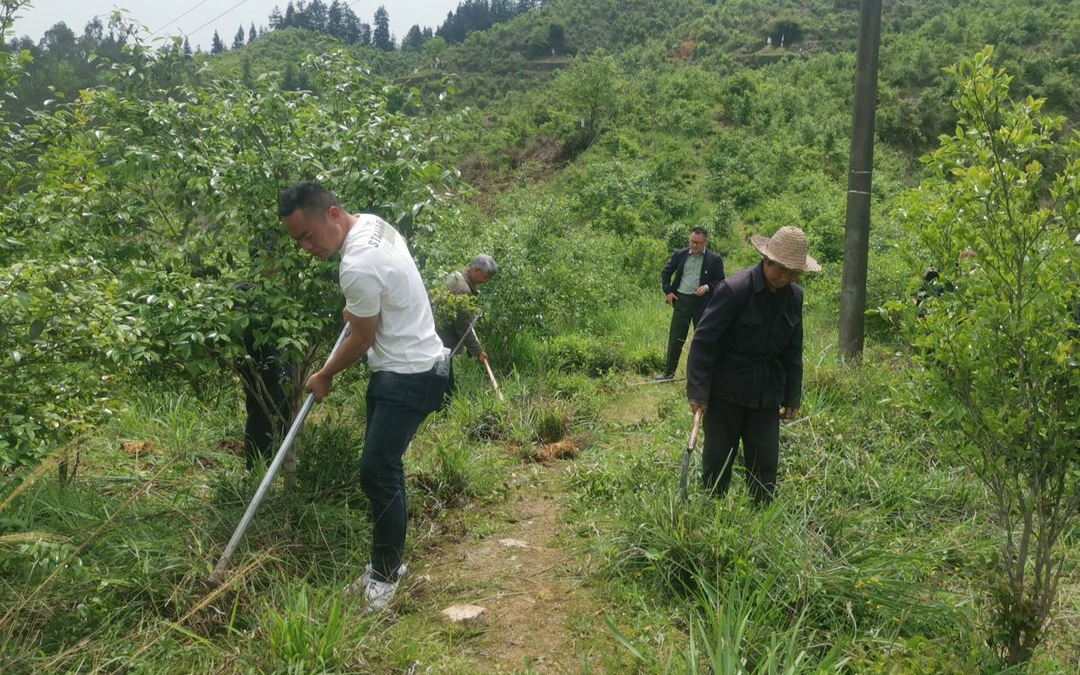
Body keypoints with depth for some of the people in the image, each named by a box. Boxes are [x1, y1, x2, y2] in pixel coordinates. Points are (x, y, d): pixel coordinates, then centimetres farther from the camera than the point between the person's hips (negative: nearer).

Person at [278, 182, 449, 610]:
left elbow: (362, 339, -15)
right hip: (399, 366, 11)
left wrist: (324, 377, 1)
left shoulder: (358, 266, -27)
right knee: (382, 467, 14)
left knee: (377, 471, -8)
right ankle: (388, 562, 26)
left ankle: (385, 575, 7)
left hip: (409, 375, -11)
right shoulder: (372, 222, 3)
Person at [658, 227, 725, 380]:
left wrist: (708, 287, -16)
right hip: (681, 300, 2)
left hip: (702, 303, -2)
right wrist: (668, 291, 5)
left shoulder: (715, 259, -4)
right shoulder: (680, 254, 4)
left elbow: (721, 281, 2)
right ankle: (669, 371, 15)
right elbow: (666, 272, 15)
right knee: (675, 338, 6)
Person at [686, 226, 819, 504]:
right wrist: (698, 391, -19)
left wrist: (792, 397, 12)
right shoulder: (735, 289, -17)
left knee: (765, 464, 7)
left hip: (767, 394, 5)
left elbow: (793, 351, 13)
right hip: (727, 391, -5)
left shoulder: (794, 296, 3)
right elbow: (704, 341, -16)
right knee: (717, 461, 5)